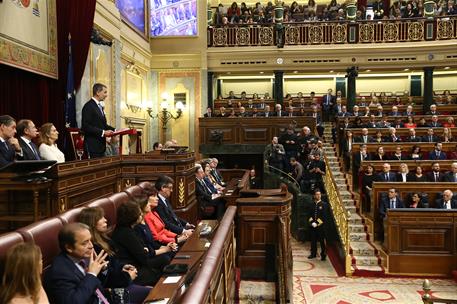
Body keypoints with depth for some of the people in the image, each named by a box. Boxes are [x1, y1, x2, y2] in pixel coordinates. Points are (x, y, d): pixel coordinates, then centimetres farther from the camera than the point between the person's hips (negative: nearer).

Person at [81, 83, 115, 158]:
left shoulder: (99, 106, 17)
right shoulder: (89, 106, -11)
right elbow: (86, 126, -19)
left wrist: (114, 130, 7)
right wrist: (103, 132, -22)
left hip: (101, 146, 9)